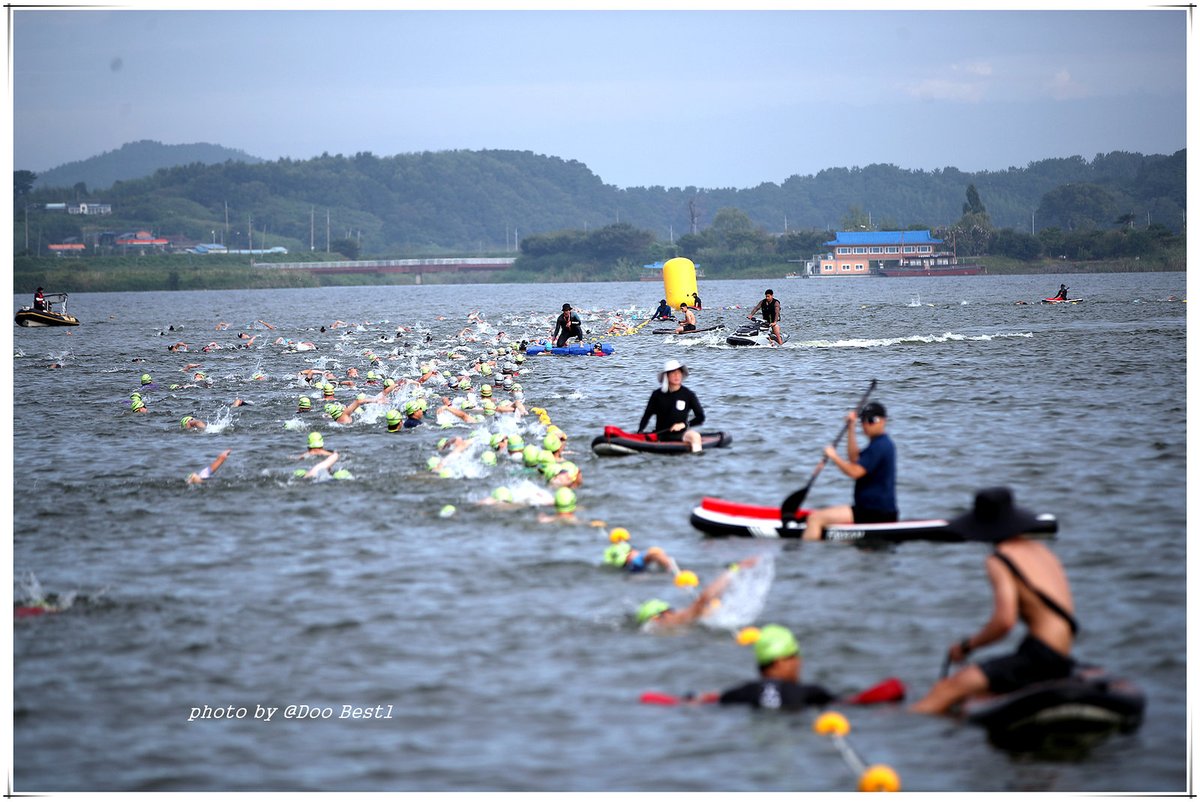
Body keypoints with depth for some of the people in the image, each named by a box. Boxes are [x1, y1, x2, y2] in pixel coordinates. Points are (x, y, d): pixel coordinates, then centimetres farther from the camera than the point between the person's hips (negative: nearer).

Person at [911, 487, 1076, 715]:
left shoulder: (999, 561, -7)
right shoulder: (1041, 550, 19)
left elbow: (1005, 621, -19)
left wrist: (968, 645, -4)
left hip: (1038, 658, -9)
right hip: (1061, 659, 9)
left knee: (950, 688, -12)